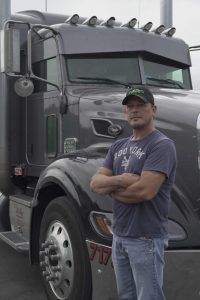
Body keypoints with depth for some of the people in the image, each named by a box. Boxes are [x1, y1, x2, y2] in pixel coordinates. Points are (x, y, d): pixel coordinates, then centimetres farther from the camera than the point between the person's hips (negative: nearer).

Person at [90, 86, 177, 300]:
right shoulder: (118, 146, 12)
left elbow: (145, 190, -23)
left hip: (146, 239, -7)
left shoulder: (162, 145, -12)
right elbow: (95, 184, 4)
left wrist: (110, 188, -6)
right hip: (119, 236, 8)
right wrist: (120, 180, -16)